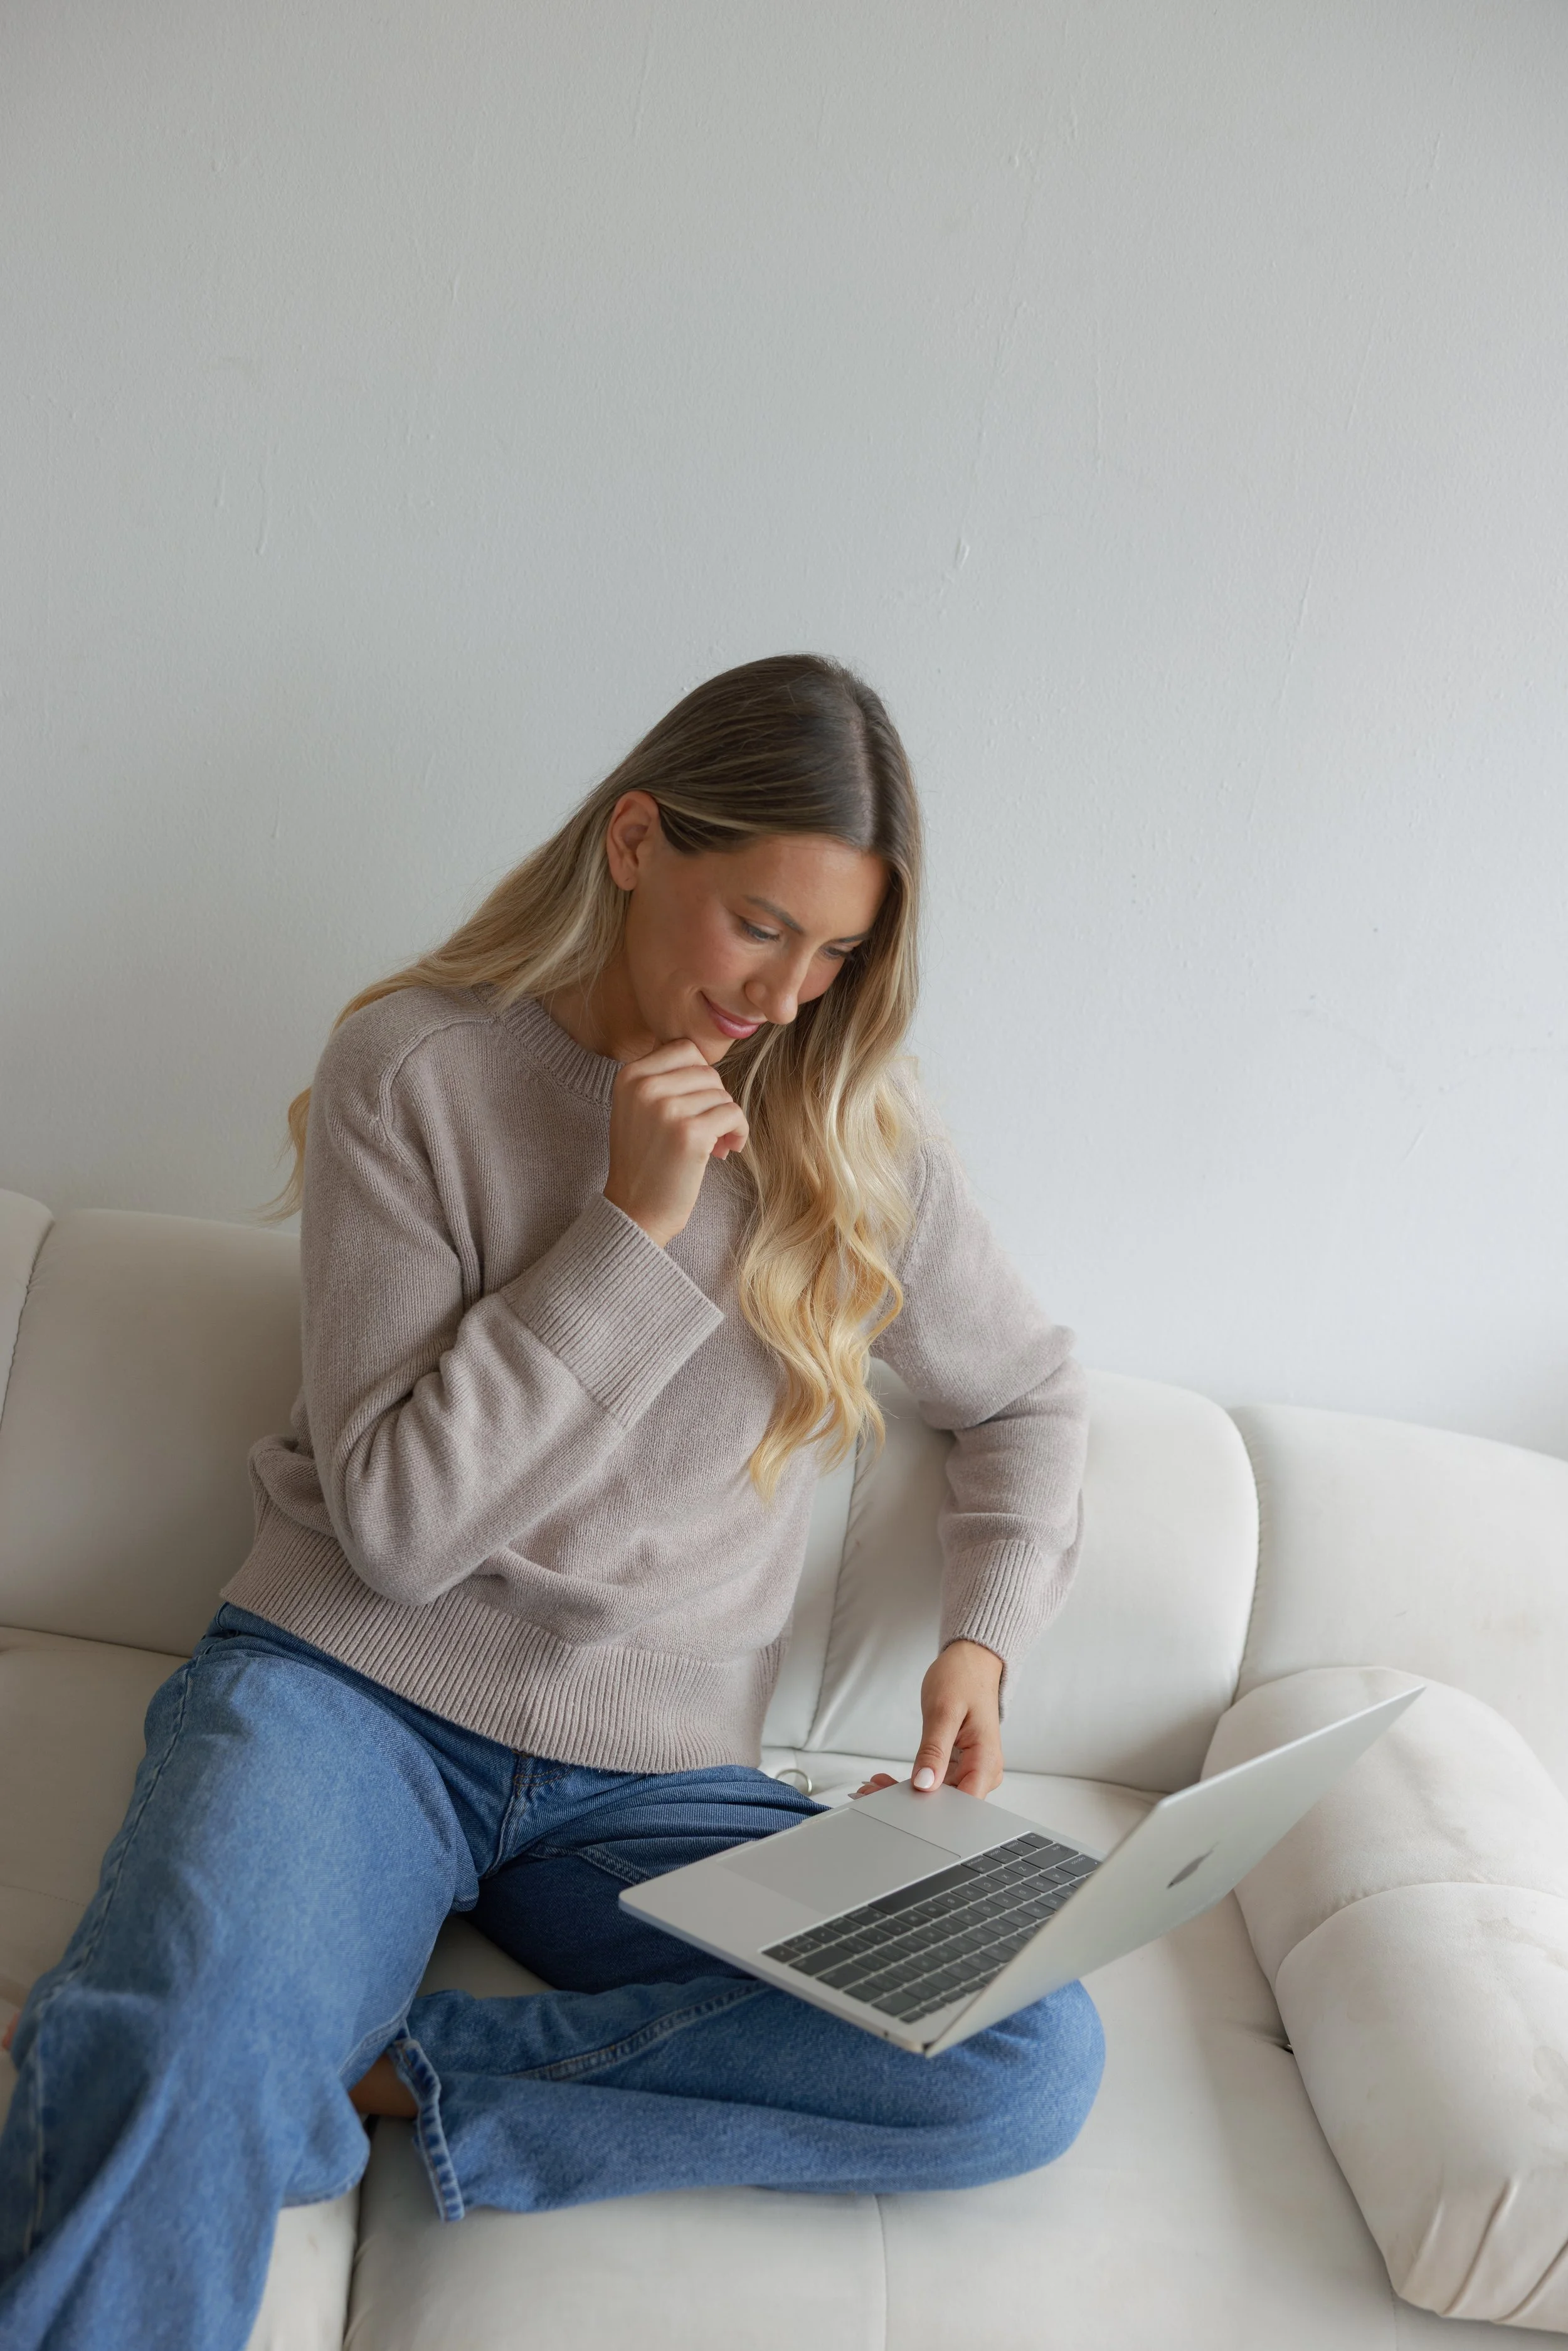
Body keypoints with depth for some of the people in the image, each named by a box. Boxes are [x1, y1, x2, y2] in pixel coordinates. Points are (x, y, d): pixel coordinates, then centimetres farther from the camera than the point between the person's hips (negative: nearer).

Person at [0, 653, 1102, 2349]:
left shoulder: (855, 1129, 3)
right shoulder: (414, 1067, -6)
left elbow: (1026, 1392, 19)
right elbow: (395, 1523, -9)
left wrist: (981, 1638, 2)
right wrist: (635, 1227, -17)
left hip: (650, 1777, 5)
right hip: (352, 1694, -5)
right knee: (181, 2050, -39)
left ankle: (360, 2068, -18)